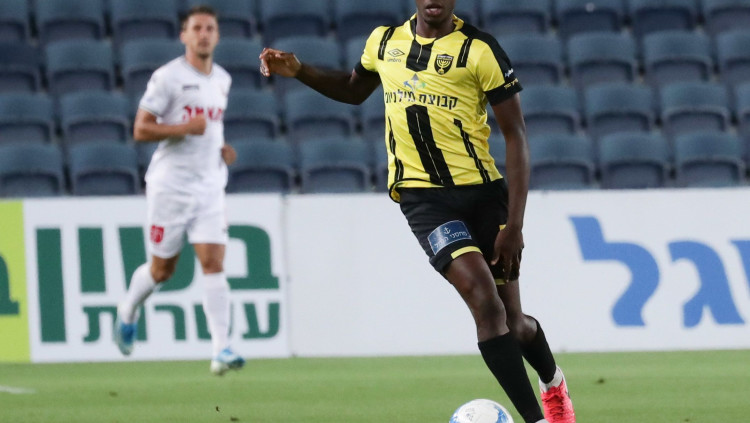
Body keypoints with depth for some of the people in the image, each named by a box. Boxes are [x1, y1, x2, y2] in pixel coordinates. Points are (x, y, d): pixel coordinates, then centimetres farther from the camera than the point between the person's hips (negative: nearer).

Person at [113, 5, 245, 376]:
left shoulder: (222, 80, 12)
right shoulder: (167, 77, -8)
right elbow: (140, 130, -10)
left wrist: (223, 149, 10)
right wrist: (185, 128, -23)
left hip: (210, 185, 4)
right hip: (170, 185, -4)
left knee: (213, 262, -10)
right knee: (162, 269, 6)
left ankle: (221, 350, -16)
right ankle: (128, 311, 38)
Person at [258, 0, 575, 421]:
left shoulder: (479, 50, -7)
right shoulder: (384, 40, 5)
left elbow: (515, 136, -7)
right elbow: (355, 90, 28)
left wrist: (514, 225, -12)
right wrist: (299, 71, 9)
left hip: (483, 191, -1)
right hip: (423, 194, 1)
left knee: (511, 320, 8)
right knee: (485, 299, -22)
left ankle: (553, 382, 43)